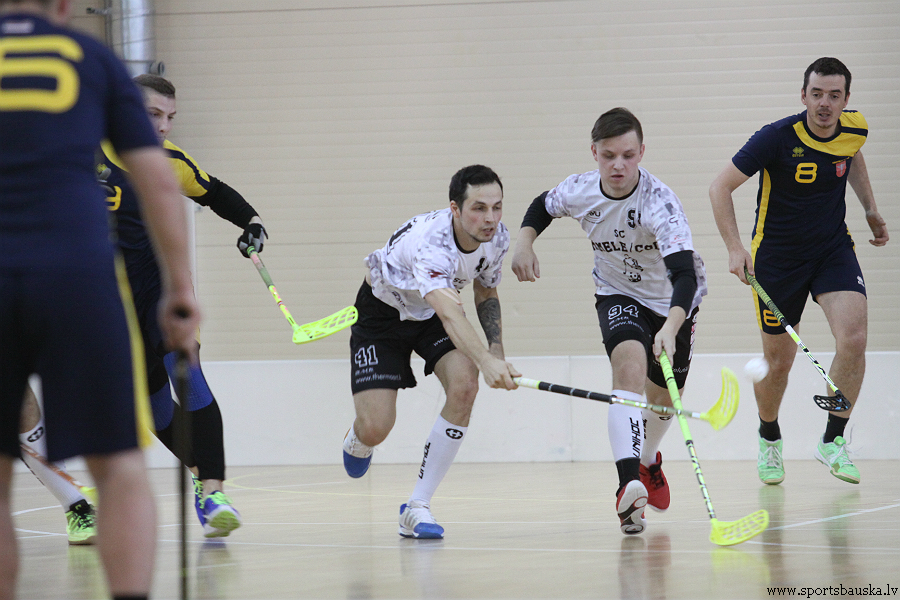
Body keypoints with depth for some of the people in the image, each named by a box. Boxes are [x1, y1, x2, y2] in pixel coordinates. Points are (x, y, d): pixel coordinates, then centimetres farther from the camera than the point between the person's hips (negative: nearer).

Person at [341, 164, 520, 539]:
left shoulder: (497, 237, -18)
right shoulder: (430, 240, -41)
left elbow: (485, 291, 4)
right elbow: (449, 313, -56)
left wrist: (497, 347, -12)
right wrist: (485, 361, -71)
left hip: (435, 311, 5)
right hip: (382, 311, -5)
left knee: (464, 386, -24)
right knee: (375, 430, -15)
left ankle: (417, 507, -14)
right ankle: (357, 440, 29)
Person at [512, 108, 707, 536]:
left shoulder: (660, 202, -34)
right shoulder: (578, 191, -19)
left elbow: (685, 273, -45)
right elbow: (542, 207, 6)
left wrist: (671, 327, -61)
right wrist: (525, 243, -13)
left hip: (672, 302, 0)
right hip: (618, 296, 1)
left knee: (662, 395, 16)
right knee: (630, 363, -30)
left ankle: (649, 461, 52)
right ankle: (628, 484, -45)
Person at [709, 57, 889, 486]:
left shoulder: (855, 129, -8)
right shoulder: (777, 138, -22)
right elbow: (720, 187, -16)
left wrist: (871, 211, 22)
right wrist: (735, 249, -25)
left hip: (833, 249, 3)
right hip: (777, 256, -3)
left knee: (853, 340, -20)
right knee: (778, 361, 6)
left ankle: (832, 442, -2)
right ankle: (769, 439, 37)